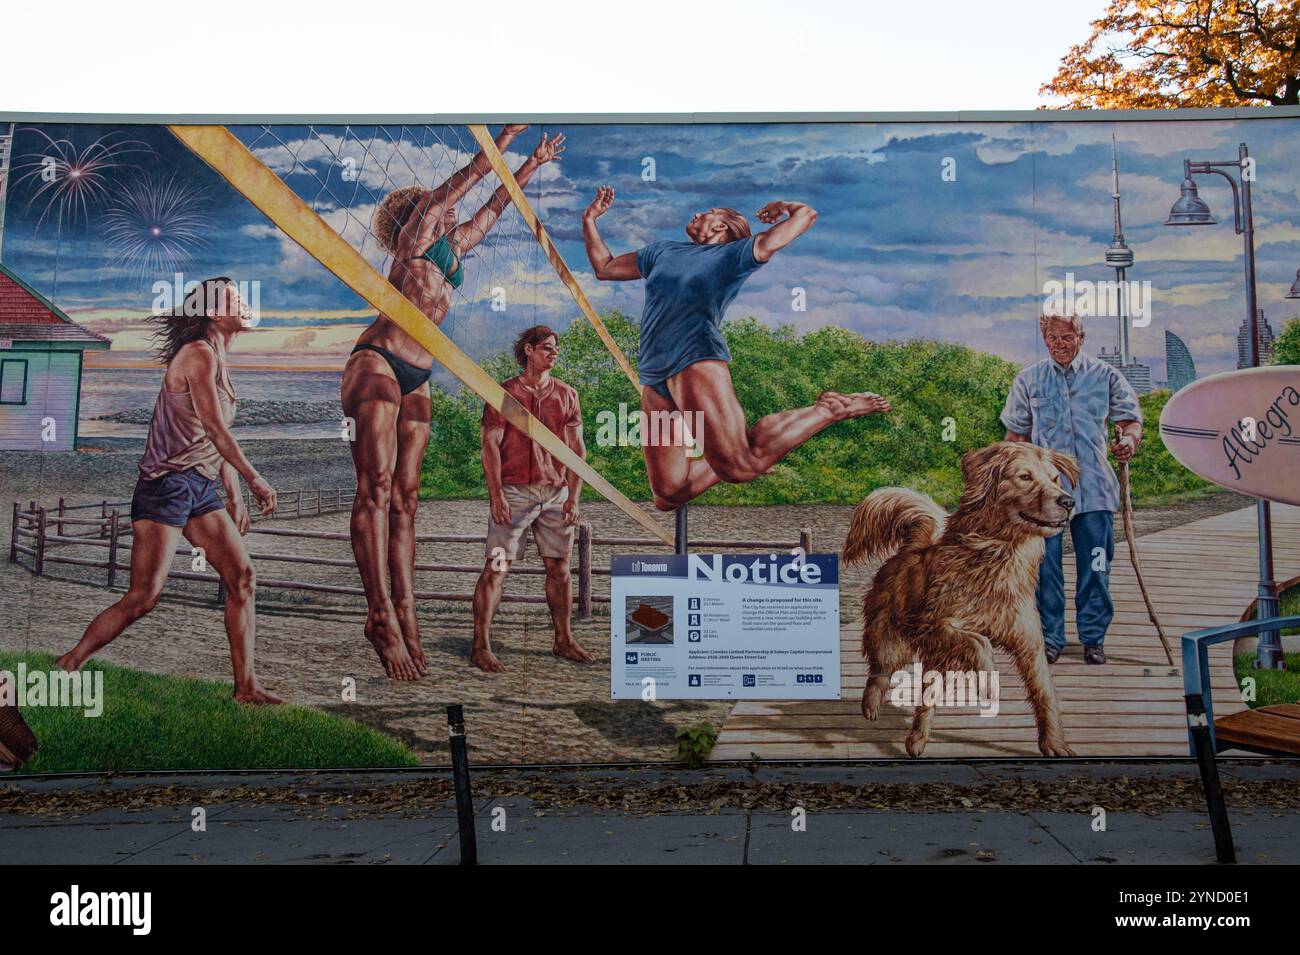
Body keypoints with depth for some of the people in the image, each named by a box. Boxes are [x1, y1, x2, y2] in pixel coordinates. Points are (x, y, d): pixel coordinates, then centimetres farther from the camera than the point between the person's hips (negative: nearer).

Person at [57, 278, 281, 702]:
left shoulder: (216, 359, 18)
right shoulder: (199, 354, -10)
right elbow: (215, 429, -17)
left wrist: (235, 496, 17)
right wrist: (255, 479, -14)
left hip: (201, 488, 9)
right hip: (168, 485, -9)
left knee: (242, 578, 0)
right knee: (144, 596, -9)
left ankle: (246, 685, 3)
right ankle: (63, 669, 7)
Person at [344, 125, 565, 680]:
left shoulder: (454, 247, 24)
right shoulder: (415, 237, 6)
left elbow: (494, 206, 33)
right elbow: (461, 181, 1)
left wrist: (534, 163, 37)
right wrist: (508, 138, 5)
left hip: (417, 379, 8)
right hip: (376, 363, -8)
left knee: (404, 497, 0)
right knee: (375, 488, -14)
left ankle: (404, 615, -3)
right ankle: (381, 614, -19)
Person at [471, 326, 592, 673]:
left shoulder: (567, 395, 11)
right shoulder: (504, 394, 1)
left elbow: (577, 449, 10)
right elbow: (490, 445, -4)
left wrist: (573, 497, 1)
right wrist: (496, 495, -13)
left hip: (556, 494, 4)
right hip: (514, 491, -4)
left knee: (559, 567, 9)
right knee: (496, 567, -7)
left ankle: (564, 641, 21)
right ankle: (481, 647, -3)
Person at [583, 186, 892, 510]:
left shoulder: (733, 254, 11)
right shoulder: (662, 251, 29)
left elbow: (807, 214, 8)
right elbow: (604, 268, 41)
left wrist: (784, 207, 22)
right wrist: (589, 219, 36)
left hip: (696, 362, -6)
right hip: (653, 381, 6)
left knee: (741, 466, -24)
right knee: (668, 493, -5)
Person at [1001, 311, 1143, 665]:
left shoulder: (1105, 376, 7)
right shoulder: (1028, 380, 9)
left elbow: (1131, 419, 6)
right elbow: (1016, 435, 13)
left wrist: (1129, 440, -17)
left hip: (1094, 488, 0)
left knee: (1094, 568, 4)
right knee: (1045, 567, 2)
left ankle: (1093, 638, 17)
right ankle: (1050, 637, 14)